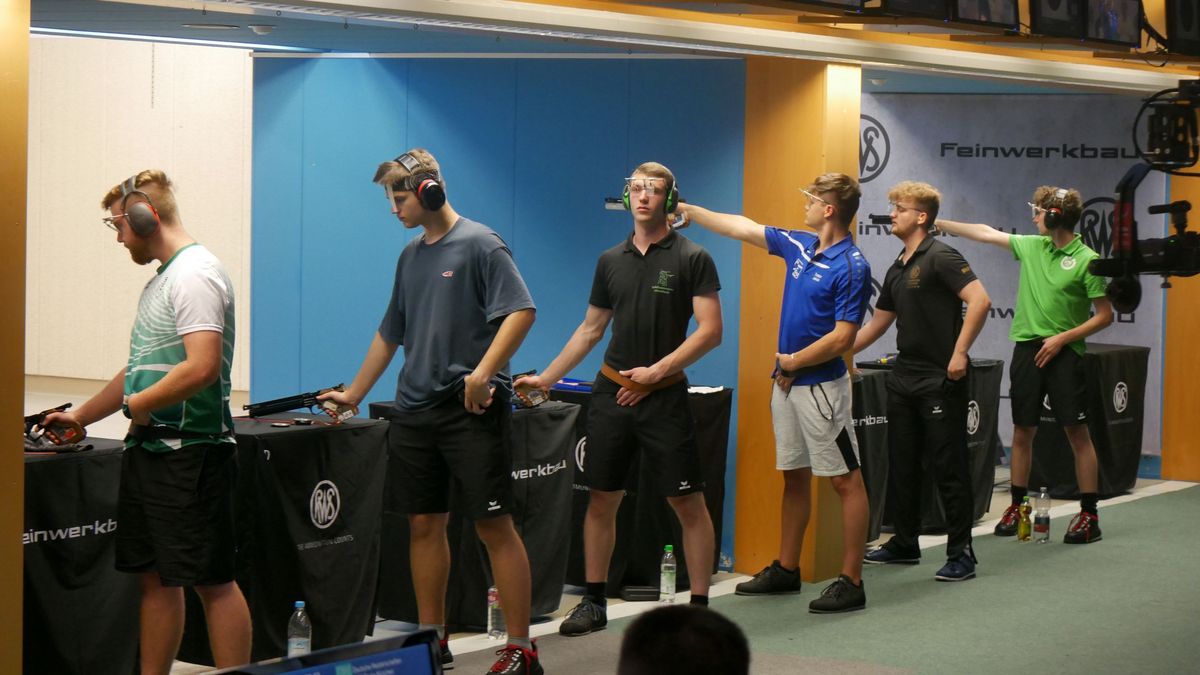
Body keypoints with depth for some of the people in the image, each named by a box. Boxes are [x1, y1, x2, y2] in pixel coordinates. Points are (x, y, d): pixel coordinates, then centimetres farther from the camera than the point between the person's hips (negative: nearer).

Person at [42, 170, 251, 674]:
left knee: (211, 581, -6)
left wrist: (139, 404, -11)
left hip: (188, 449, -10)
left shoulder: (195, 274, -13)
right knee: (154, 576, 12)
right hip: (148, 446, 10)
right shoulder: (162, 277, 19)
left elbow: (202, 368, -24)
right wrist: (79, 417, 31)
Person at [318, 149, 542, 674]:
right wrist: (354, 394, 27)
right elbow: (391, 332, 25)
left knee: (494, 526, -6)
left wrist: (483, 372, -23)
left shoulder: (480, 245, -6)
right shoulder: (411, 255, 16)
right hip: (415, 410, 7)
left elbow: (521, 311, -14)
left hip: (472, 409, -7)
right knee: (424, 525, 9)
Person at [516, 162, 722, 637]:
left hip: (664, 396, -5)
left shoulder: (692, 258, -4)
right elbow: (590, 330, 19)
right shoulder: (611, 261, 11)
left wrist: (656, 370, -16)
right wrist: (545, 378, 15)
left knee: (688, 503, -3)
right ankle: (594, 602, 17)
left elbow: (710, 330, -10)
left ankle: (700, 607, 4)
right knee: (601, 499, 7)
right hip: (610, 392, 5)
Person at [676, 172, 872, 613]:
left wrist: (793, 362, -9)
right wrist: (687, 210, 23)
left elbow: (842, 337, -19)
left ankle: (851, 582, -4)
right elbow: (744, 229, 20)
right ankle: (786, 570, 25)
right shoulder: (799, 246, 9)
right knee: (794, 477, 15)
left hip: (821, 385, -9)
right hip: (786, 383, 9)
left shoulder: (851, 267, -15)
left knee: (845, 480, -4)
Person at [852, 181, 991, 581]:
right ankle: (904, 544, 23)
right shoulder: (897, 270, 16)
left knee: (948, 467, -5)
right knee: (901, 465, 13)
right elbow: (877, 324, 25)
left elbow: (980, 301, -21)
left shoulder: (940, 258, -11)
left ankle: (960, 553, 0)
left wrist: (959, 353, -23)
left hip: (940, 380, -9)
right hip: (904, 378, 9)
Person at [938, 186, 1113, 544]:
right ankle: (1017, 507, 20)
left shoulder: (1087, 260, -9)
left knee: (1078, 433, -3)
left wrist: (1062, 338, -13)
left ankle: (1089, 515, 1)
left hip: (1064, 353, -5)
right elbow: (986, 233, 17)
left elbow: (1105, 315, -7)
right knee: (1022, 432, 10)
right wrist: (938, 224, 17)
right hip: (1027, 349, 5)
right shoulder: (1031, 246, 7)